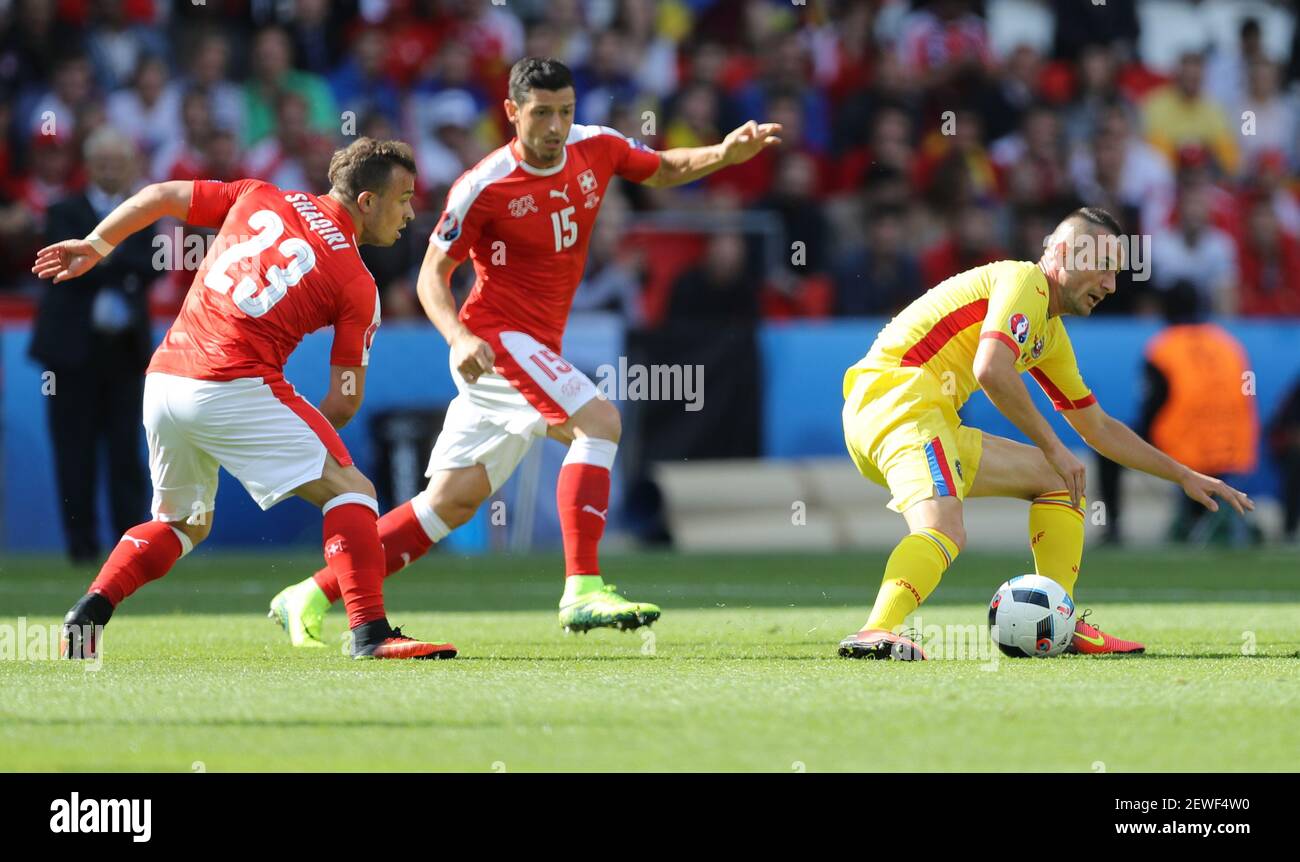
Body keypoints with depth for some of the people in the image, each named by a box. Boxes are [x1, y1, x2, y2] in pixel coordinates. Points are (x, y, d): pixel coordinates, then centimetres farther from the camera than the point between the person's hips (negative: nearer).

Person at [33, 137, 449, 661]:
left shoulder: (258, 198, 15)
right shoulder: (357, 284, 2)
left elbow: (158, 197, 21)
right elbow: (345, 401, 1)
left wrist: (95, 246, 31)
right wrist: (301, 445, 16)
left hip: (162, 380, 6)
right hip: (234, 388, -6)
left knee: (184, 522, 27)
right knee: (350, 491, -1)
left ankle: (88, 614, 13)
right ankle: (370, 632, -17)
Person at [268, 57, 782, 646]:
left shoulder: (595, 149, 1)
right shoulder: (483, 188, -16)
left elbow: (665, 170, 18)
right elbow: (433, 274, -9)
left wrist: (726, 153, -1)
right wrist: (460, 337, -27)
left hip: (535, 349, 7)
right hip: (495, 340, -7)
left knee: (454, 499, 7)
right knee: (598, 421, -25)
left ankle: (311, 596, 12)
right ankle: (582, 591, -29)